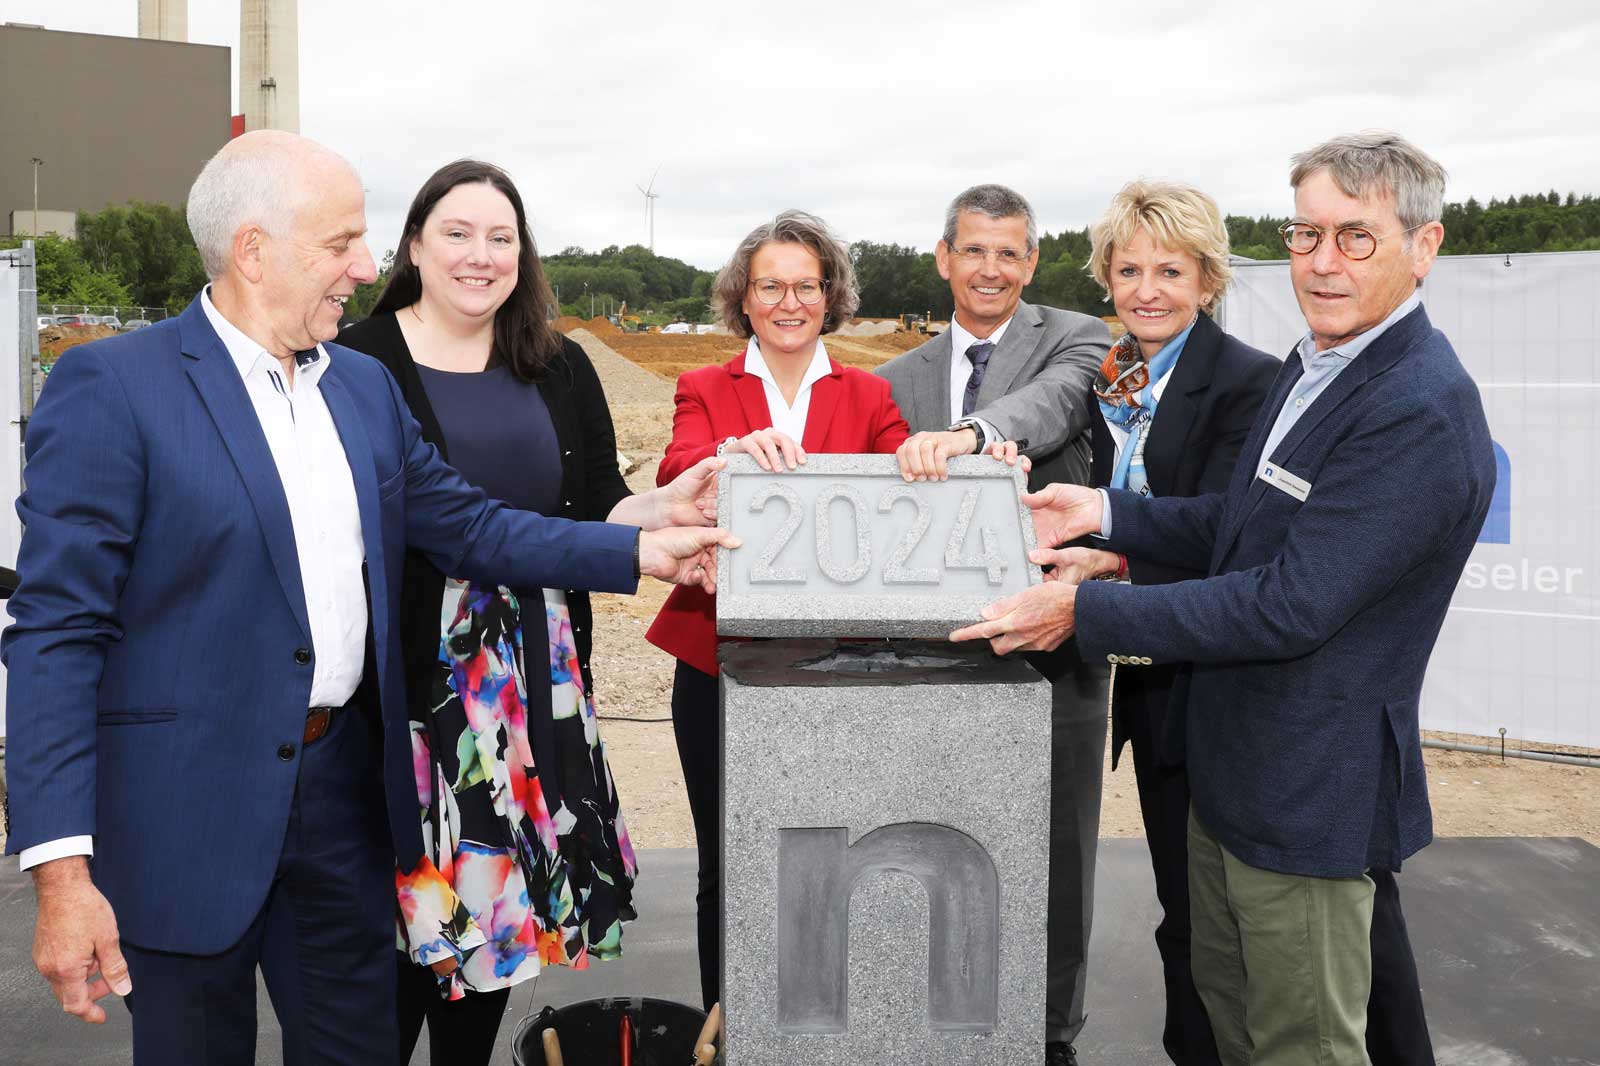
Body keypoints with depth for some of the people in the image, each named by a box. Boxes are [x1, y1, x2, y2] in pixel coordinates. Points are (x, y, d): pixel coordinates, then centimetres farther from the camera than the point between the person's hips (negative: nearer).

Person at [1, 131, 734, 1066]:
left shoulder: (365, 385, 9)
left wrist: (640, 553, 2)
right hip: (192, 810, -5)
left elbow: (465, 524, 12)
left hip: (347, 786, 6)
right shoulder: (111, 388, -12)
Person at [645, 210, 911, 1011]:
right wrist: (734, 451, -35)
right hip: (719, 663, 0)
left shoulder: (868, 397, 8)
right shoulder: (704, 390, 6)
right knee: (727, 869, 8)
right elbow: (673, 479, -14)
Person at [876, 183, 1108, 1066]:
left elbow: (1056, 404, -23)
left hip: (1052, 645, -3)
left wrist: (970, 432, -41)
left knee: (1054, 855, 8)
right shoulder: (898, 380, 12)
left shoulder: (1075, 340, 0)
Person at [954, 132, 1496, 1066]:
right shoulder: (1317, 360, 7)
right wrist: (1107, 512, 0)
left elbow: (1289, 606, -28)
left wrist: (1084, 611, -24)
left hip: (1308, 792, -9)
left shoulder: (1422, 412, -25)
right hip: (1230, 764, 9)